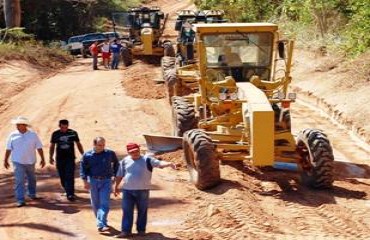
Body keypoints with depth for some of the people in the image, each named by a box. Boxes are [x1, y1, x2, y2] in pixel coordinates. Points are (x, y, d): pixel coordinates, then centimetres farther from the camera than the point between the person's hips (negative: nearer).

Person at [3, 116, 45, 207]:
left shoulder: (33, 135, -2)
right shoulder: (13, 135, -1)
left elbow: (39, 148, 1)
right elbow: (8, 149, 3)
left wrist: (42, 159, -2)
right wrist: (5, 160, 3)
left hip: (30, 162, 2)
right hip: (18, 162, -2)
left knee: (32, 179, 17)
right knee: (19, 181, -9)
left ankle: (32, 194, 39)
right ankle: (20, 200, -9)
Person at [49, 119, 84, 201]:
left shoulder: (73, 133, 0)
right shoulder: (55, 134, 3)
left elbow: (78, 144, 10)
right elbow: (52, 146, 13)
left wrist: (83, 155, 9)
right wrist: (50, 157, 7)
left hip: (70, 158, -2)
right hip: (60, 159, 2)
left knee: (70, 176, -11)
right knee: (63, 177, 6)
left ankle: (70, 194, -13)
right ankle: (68, 191, 25)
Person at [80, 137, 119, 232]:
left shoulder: (110, 153, -1)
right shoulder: (87, 155, -1)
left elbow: (116, 164, 14)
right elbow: (83, 168, 0)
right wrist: (85, 181, -10)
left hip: (106, 181, -1)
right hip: (93, 181, 1)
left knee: (104, 204, -11)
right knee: (95, 203, 12)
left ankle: (101, 224, -16)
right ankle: (99, 220, 32)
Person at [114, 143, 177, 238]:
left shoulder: (147, 159, -3)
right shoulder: (125, 161, 6)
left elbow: (159, 163, -16)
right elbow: (119, 175, 15)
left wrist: (169, 164, -34)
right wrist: (116, 187, 18)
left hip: (142, 190, -2)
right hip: (127, 190, 2)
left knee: (142, 211, 7)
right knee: (127, 211, 1)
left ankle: (141, 230, 19)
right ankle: (126, 231, 5)